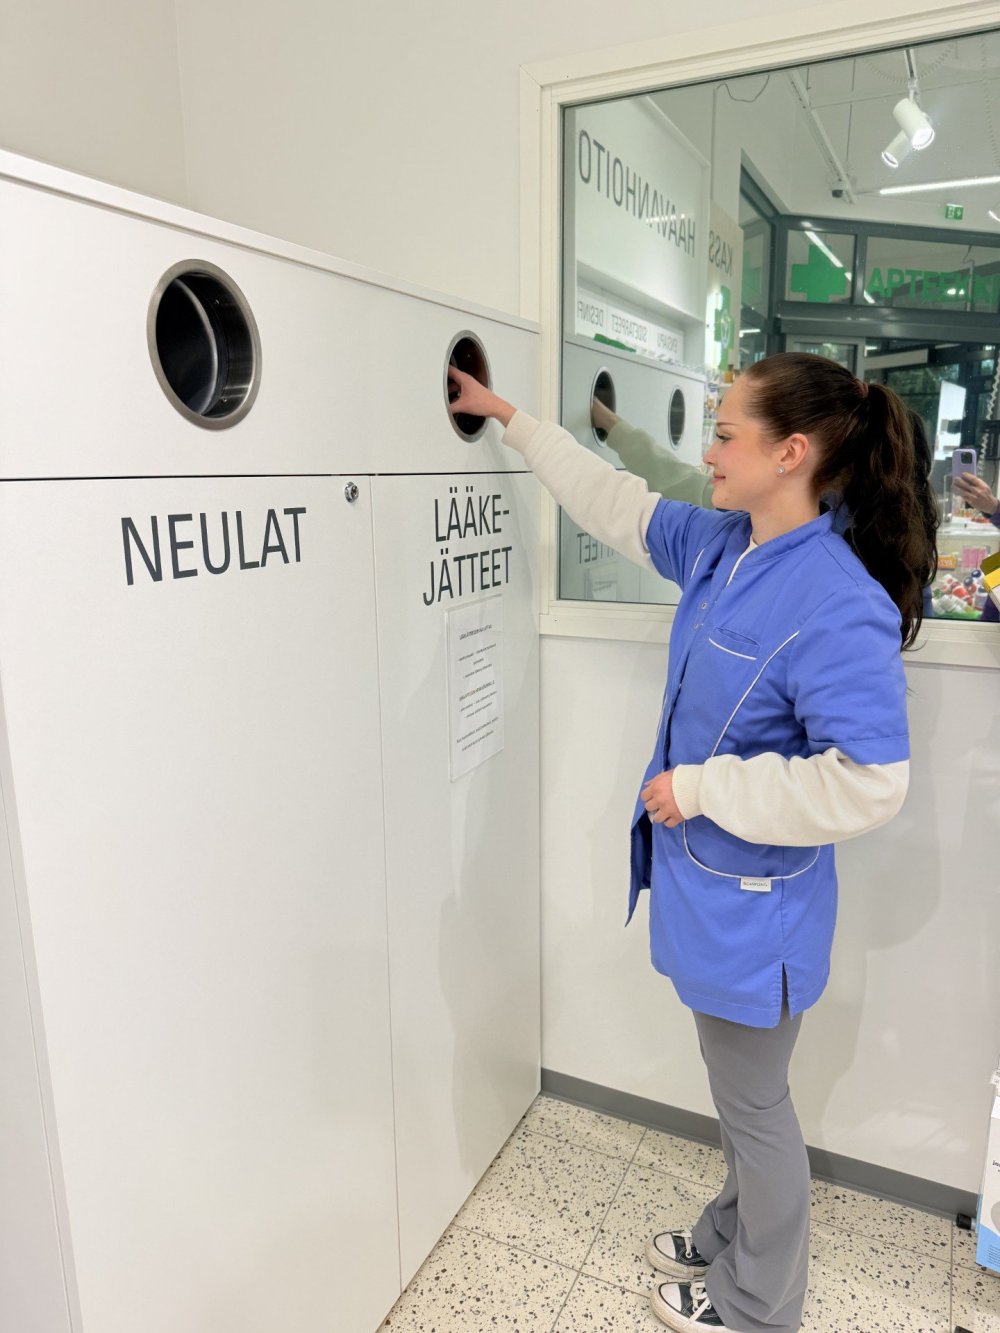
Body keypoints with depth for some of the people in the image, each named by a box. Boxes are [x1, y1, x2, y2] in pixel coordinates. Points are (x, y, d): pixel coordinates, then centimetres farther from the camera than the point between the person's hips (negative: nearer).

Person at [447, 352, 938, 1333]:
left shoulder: (838, 606, -27)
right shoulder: (719, 545, 0)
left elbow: (866, 784, -30)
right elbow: (620, 506, 15)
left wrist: (702, 785, -22)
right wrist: (513, 421, 21)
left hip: (756, 908, -8)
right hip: (707, 880, 8)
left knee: (753, 1105, 16)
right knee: (740, 1094, 28)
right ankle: (732, 1235, 54)